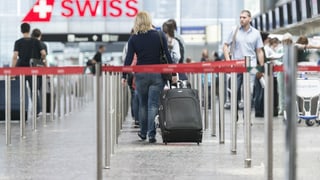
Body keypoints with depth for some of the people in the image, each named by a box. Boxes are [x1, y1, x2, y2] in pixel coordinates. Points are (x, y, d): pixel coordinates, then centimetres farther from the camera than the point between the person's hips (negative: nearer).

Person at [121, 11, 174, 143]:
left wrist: (124, 76, 3)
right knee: (153, 105, -1)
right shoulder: (160, 36, 0)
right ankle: (151, 133, -10)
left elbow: (129, 59, -3)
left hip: (141, 75, 0)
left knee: (142, 104, 15)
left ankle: (143, 132, 24)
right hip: (157, 74, 0)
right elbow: (167, 56, -2)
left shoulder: (133, 39, -1)